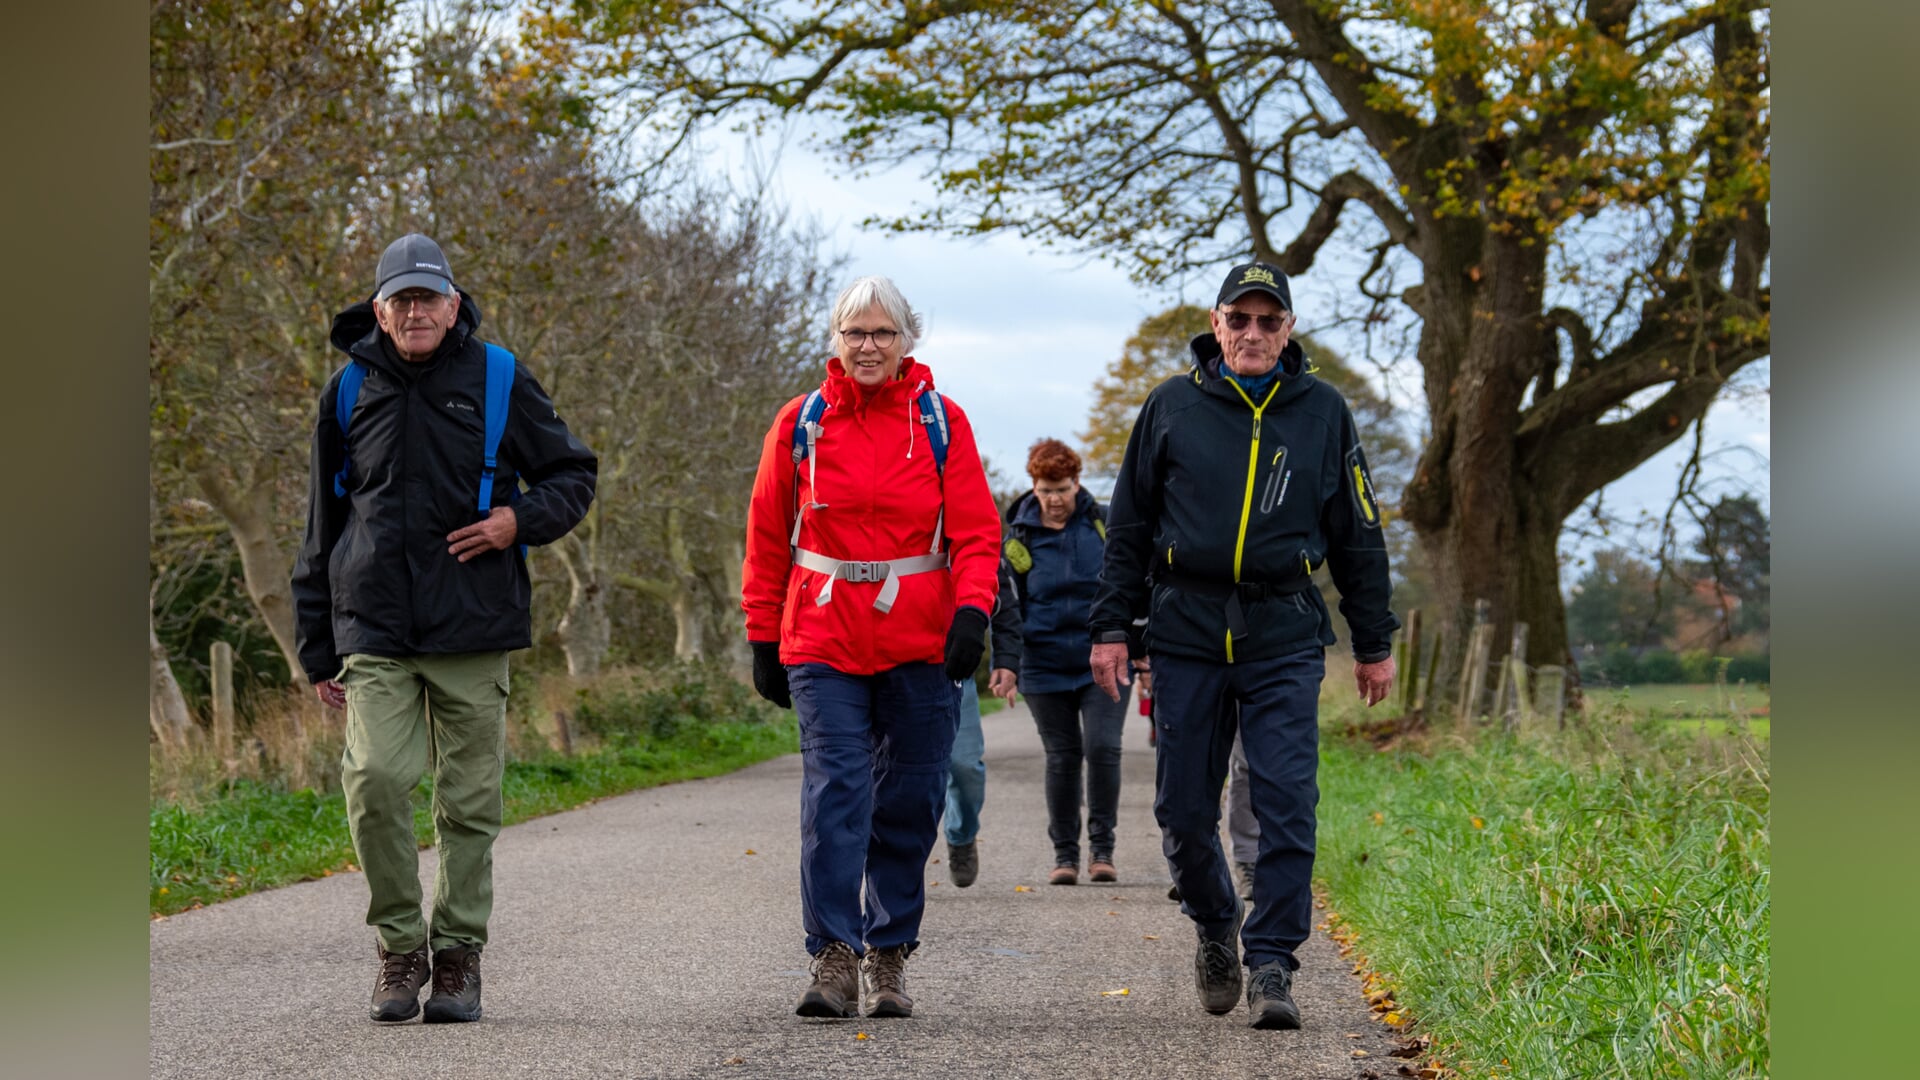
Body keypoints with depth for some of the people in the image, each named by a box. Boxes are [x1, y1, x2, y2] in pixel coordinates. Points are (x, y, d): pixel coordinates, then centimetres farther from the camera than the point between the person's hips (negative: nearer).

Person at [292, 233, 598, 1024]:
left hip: (473, 631, 0)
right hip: (373, 631, 0)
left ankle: (458, 956, 16)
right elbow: (322, 531, 15)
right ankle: (399, 945, 2)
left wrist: (520, 520, -8)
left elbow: (574, 474, 14)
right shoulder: (351, 391, 8)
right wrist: (317, 650, 13)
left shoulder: (499, 381, 3)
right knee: (375, 779, -14)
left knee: (469, 801, 3)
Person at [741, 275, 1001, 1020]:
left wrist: (971, 611, -16)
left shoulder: (942, 423, 5)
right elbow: (767, 538, 11)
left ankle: (890, 958, 18)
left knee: (908, 805, 6)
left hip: (920, 648, 1)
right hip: (823, 643, 0)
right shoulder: (800, 424, 6)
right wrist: (763, 640, 8)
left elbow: (974, 529, 1)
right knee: (834, 796, -11)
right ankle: (834, 961, -10)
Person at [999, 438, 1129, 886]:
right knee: (1062, 758, 5)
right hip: (1045, 668, 0)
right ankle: (1065, 853, 15)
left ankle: (1102, 848, 4)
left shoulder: (1104, 523, 1)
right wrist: (1007, 662, -3)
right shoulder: (1017, 539, 0)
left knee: (1103, 748, -10)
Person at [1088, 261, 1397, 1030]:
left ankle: (1272, 965, -3)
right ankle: (1215, 925, 30)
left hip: (1285, 637, 0)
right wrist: (1111, 627, 3)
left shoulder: (1323, 413, 7)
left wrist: (1374, 642, 12)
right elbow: (1129, 526, 9)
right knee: (1184, 809, 4)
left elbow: (1357, 536, 13)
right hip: (1187, 631, 1)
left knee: (1286, 805, -10)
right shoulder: (1172, 407, 5)